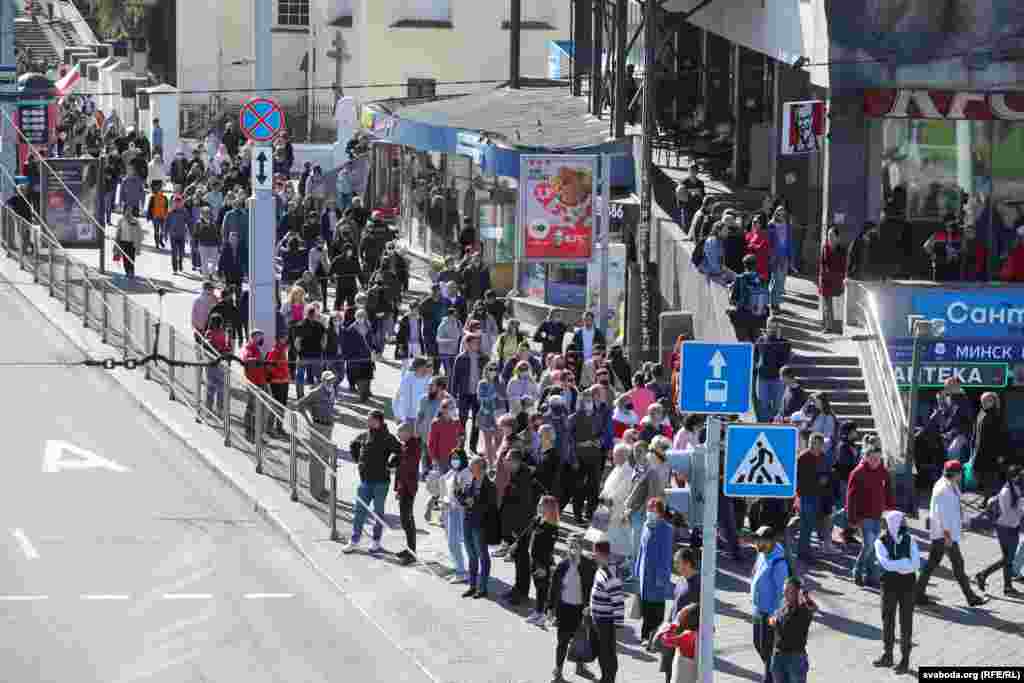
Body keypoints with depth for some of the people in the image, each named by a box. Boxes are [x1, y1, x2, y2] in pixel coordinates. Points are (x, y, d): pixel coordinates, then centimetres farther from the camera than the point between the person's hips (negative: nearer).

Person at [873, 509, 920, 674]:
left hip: (907, 584, -1)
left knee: (906, 622, 1)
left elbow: (916, 565, -12)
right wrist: (905, 563, -19)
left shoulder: (910, 541, -2)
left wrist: (895, 565, -20)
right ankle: (887, 655, 29)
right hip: (889, 584, 1)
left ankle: (905, 660, 8)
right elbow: (886, 563, -19)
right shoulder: (881, 542, -5)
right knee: (888, 620, 14)